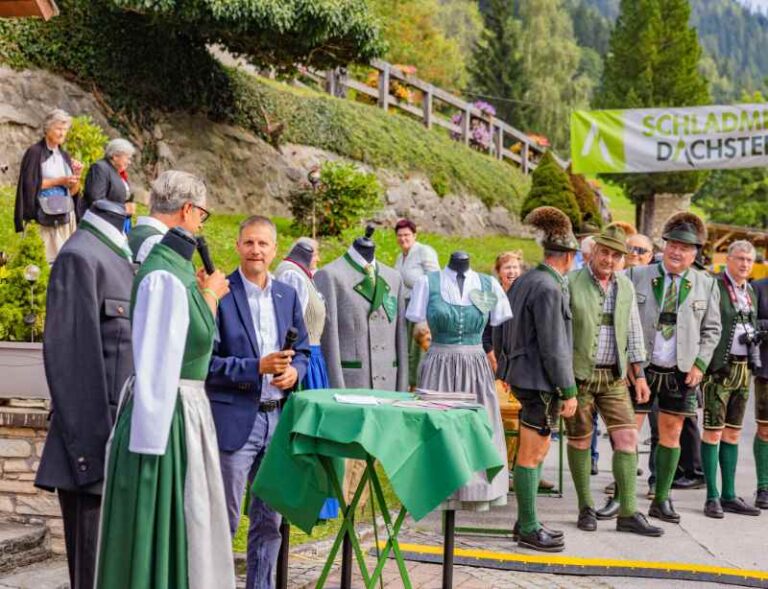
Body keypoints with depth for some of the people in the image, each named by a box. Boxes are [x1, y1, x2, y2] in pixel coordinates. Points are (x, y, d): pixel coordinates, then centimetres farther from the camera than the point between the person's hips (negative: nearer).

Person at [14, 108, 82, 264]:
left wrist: (77, 175, -5)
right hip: (45, 217, -6)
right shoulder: (35, 152, -3)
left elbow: (73, 191, 14)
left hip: (67, 215, 6)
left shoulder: (64, 156, 15)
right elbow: (29, 184, -11)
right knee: (49, 258, -14)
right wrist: (58, 181, -13)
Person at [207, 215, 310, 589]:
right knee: (224, 519, 1)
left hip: (278, 418, 6)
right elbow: (207, 361, -12)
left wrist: (294, 371, -6)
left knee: (269, 518, 13)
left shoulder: (288, 296, 10)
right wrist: (258, 367, -21)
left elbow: (302, 351, 16)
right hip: (235, 420, -5)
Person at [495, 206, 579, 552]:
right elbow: (554, 347, -21)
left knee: (539, 449, 18)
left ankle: (526, 521, 26)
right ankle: (528, 530, 7)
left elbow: (500, 330, 18)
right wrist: (568, 392, -16)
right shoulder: (549, 290, -19)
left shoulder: (523, 281, 10)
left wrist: (505, 368, 28)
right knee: (530, 455, -2)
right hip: (540, 381, -10)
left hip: (521, 374, 10)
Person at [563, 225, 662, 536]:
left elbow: (633, 332, 15)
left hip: (614, 376, 4)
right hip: (578, 373, -4)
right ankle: (586, 508, 18)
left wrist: (639, 374, 11)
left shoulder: (626, 287, 9)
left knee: (627, 437, -4)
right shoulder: (571, 283, -7)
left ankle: (628, 513, 0)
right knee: (579, 440, 4)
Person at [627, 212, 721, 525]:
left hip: (681, 372, 2)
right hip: (641, 368, -2)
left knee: (671, 433, 8)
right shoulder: (637, 275, -2)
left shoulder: (706, 285, 3)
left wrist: (700, 364, -2)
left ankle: (661, 499, 18)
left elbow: (711, 330, 9)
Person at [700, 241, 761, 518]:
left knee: (732, 433, 10)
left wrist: (752, 362, 12)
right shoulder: (714, 286, -7)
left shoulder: (750, 291, 16)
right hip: (719, 368, -7)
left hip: (743, 368, 7)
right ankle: (712, 497, 1)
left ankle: (729, 495, 15)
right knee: (713, 432, -4)